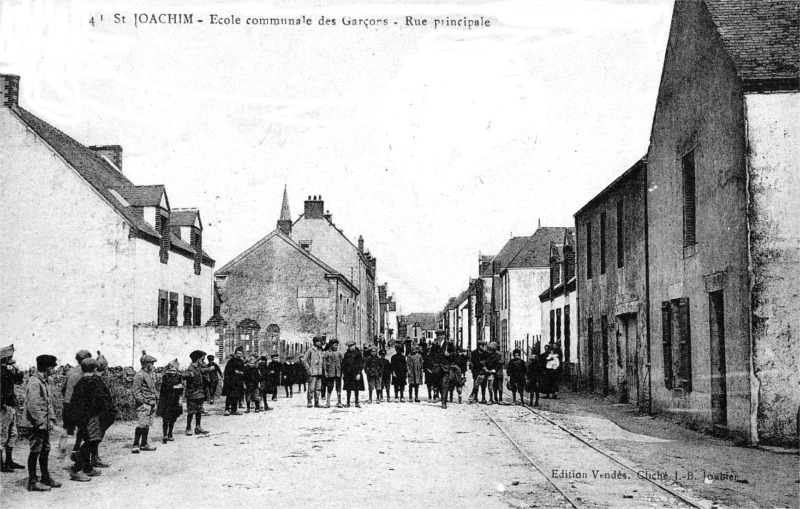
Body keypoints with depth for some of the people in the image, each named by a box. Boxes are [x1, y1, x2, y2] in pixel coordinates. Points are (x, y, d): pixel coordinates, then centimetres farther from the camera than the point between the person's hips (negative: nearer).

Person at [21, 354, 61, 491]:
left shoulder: (44, 382, 13)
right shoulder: (34, 382, -18)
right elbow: (32, 405, -22)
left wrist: (51, 419, 12)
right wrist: (41, 422, -19)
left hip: (44, 424, 9)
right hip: (35, 423, -9)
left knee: (45, 450, 15)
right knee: (35, 451, -3)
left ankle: (46, 478, 25)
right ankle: (33, 482, 4)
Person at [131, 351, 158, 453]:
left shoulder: (149, 374, 16)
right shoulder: (139, 375, -12)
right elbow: (135, 391, -16)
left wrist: (155, 400, 17)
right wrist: (143, 402, -18)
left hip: (150, 404, 9)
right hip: (143, 404, -9)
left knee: (148, 424, 11)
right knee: (142, 424, -13)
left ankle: (144, 444, 19)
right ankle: (135, 445, -8)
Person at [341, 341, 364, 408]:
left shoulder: (358, 353, -2)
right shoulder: (346, 354, 10)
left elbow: (361, 364, -5)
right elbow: (343, 363, 13)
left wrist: (359, 373, -12)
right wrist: (343, 373, 7)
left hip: (356, 373, -3)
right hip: (348, 373, 3)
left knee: (356, 388, 1)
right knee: (348, 388, 5)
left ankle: (357, 403, 8)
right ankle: (348, 403, 12)